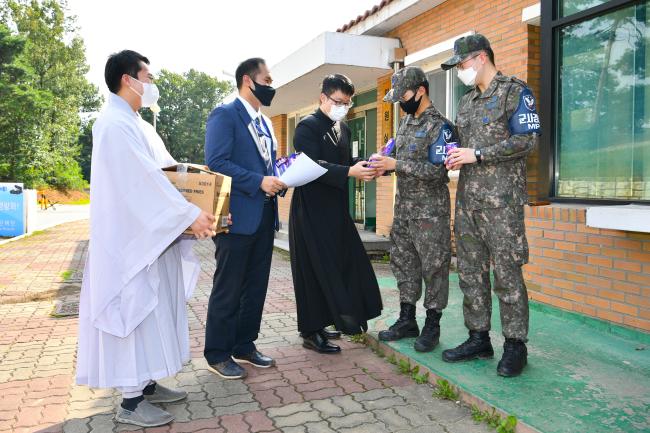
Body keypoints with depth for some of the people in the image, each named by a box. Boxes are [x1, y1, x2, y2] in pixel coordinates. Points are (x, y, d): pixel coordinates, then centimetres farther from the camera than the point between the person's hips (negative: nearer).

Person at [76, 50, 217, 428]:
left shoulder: (138, 125, 17)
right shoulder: (114, 124, -14)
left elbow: (163, 172, 16)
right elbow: (144, 178, -23)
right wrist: (190, 214, -23)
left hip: (153, 236, 10)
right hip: (130, 237, -10)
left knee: (154, 308, 13)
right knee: (134, 309, -4)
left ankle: (146, 384, 25)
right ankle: (131, 401, 8)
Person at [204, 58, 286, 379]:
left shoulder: (264, 122, 19)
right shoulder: (224, 115, -8)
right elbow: (217, 162, -18)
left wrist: (280, 178, 4)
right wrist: (259, 182, -21)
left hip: (264, 216, 8)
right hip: (238, 216, -8)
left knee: (256, 287, 14)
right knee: (228, 289, 2)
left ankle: (244, 346, 28)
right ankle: (218, 354, 16)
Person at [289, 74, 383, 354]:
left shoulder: (343, 128, 16)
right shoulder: (308, 126, -10)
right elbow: (313, 166, -21)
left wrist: (363, 165, -3)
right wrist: (350, 172, -30)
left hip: (337, 208, 8)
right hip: (312, 210, -8)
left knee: (342, 265, 10)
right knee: (316, 270, -3)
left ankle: (320, 324, 24)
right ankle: (311, 333, 9)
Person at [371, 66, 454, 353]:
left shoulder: (440, 126, -12)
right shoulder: (406, 122, 14)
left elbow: (437, 171, -20)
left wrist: (395, 164, -21)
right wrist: (382, 166, -1)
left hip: (430, 212, -8)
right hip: (403, 208, 8)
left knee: (433, 267, 1)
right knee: (403, 263, 12)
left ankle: (432, 326, 13)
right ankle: (407, 321, 25)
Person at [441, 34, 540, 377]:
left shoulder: (515, 92, -2)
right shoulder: (467, 101, 20)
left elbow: (528, 139, -11)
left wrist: (478, 154, -14)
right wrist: (457, 155, 2)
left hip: (501, 198, -7)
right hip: (467, 198, 7)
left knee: (507, 272, -4)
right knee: (470, 271, 8)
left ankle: (515, 345, 8)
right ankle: (479, 338, 18)